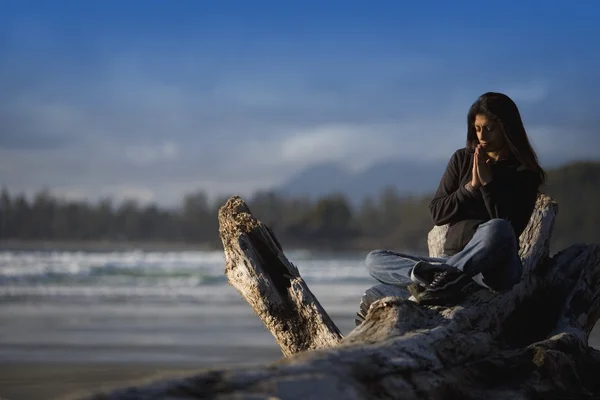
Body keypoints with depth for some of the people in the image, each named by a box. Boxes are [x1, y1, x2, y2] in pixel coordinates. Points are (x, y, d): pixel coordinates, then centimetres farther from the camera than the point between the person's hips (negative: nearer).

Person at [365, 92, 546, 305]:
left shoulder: (525, 173, 1)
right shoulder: (462, 159, 13)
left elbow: (510, 229, -11)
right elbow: (437, 213, 8)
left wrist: (488, 182, -12)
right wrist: (471, 186, -5)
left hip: (497, 269, -5)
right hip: (453, 260, 5)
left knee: (497, 229, -40)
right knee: (374, 260, -13)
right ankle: (449, 277, -35)